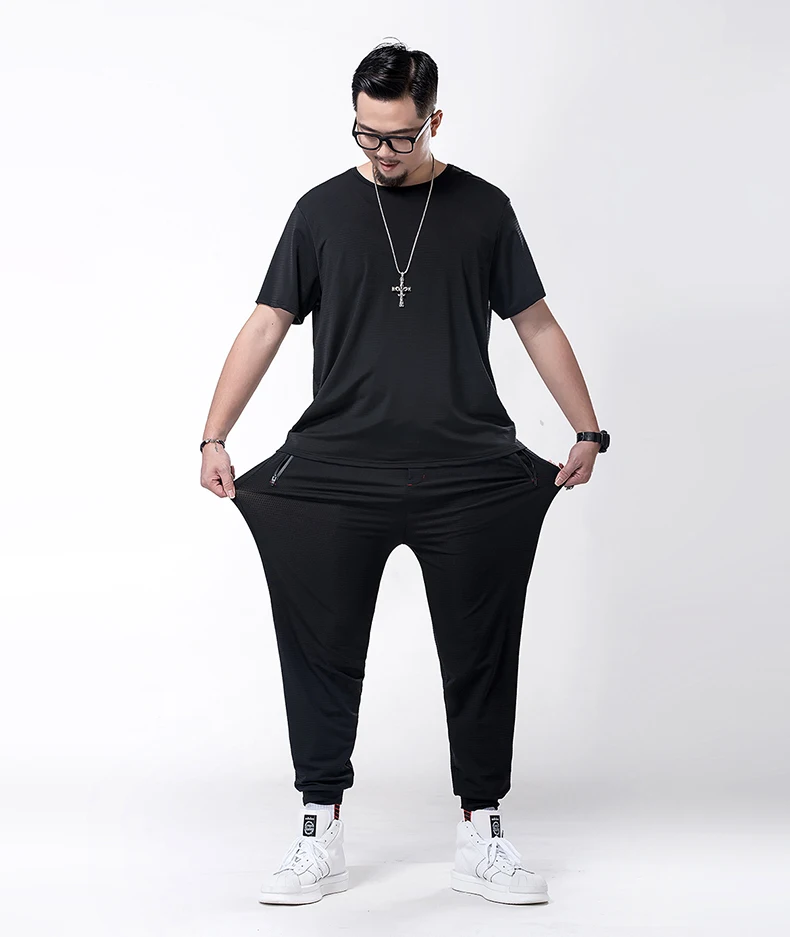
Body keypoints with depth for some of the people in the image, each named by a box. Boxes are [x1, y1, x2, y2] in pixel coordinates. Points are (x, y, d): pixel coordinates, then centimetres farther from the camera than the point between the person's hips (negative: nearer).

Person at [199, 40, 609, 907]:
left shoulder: (482, 208, 9)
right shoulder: (322, 209, 8)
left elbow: (536, 324, 14)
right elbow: (267, 325, 8)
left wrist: (588, 430, 8)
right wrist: (213, 438, 0)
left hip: (469, 473, 0)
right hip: (336, 470, 0)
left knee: (480, 656, 3)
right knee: (323, 655, 0)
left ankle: (481, 836, 15)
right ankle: (320, 837, 10)